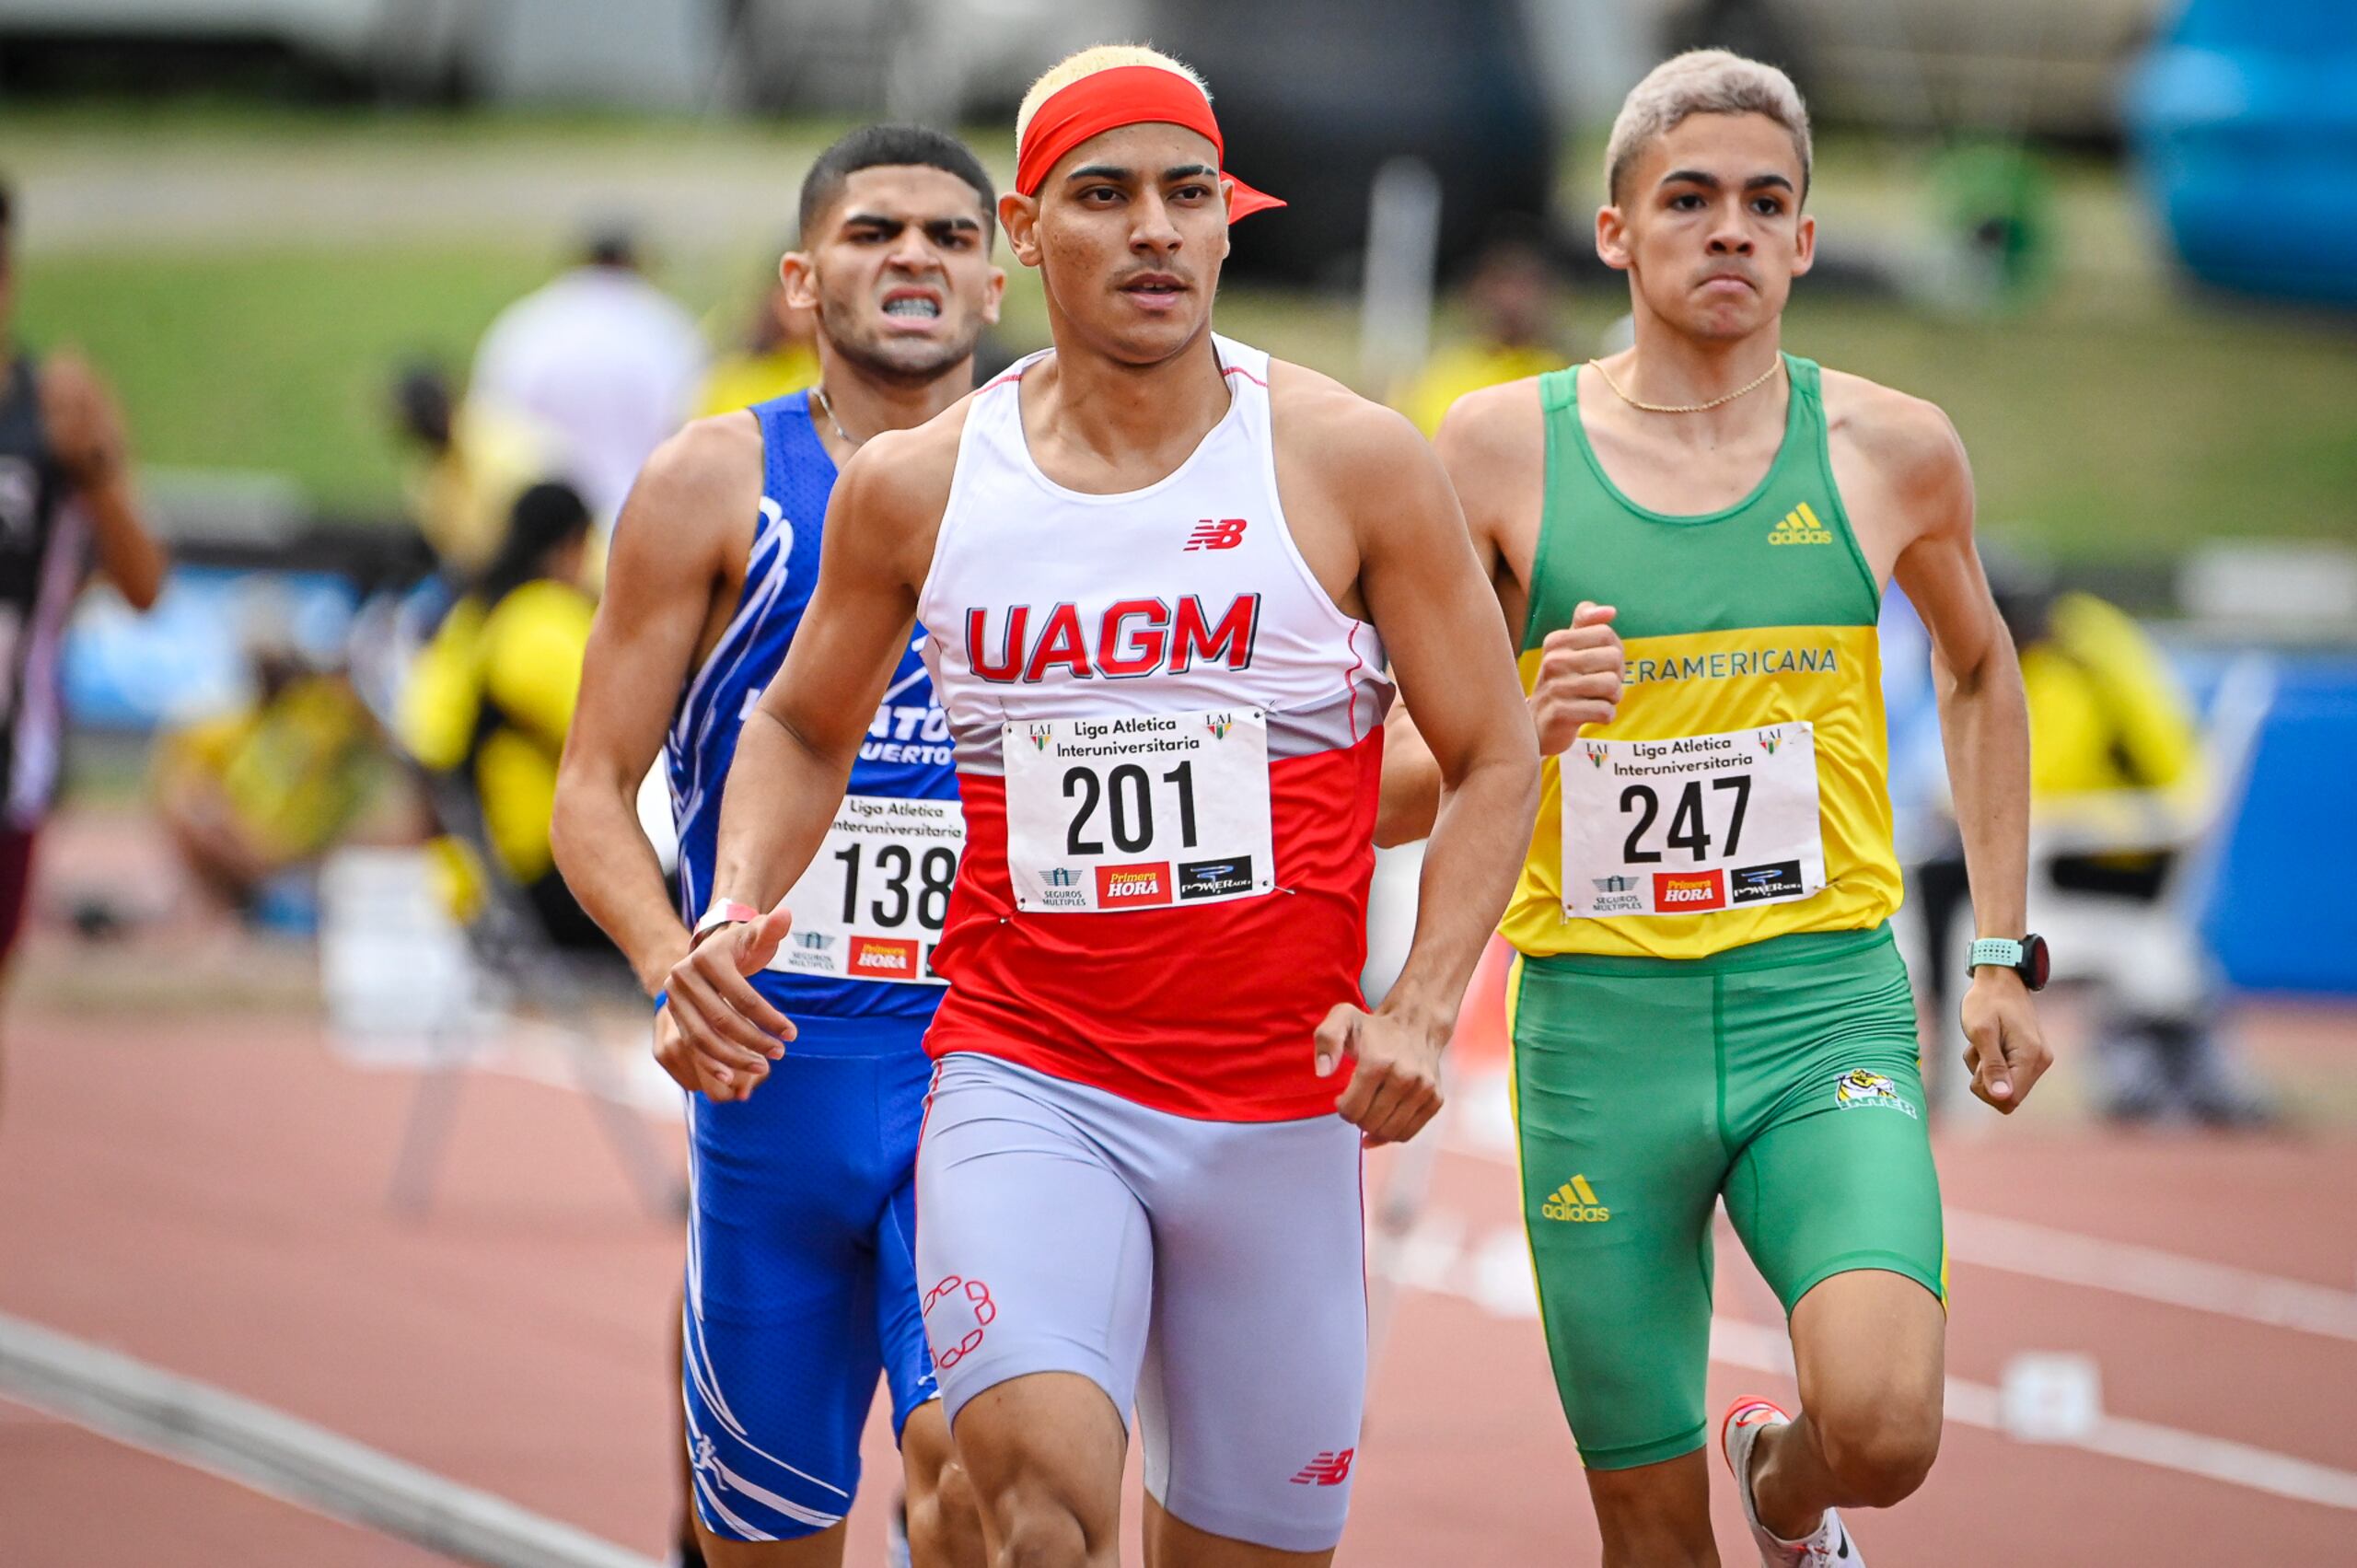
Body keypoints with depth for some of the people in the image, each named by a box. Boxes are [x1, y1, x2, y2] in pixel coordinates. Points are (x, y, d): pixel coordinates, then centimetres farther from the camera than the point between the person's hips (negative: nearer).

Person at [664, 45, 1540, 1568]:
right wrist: (738, 913, 0)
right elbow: (805, 729, 20)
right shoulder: (919, 486, 3)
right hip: (1023, 1084, 0)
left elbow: (1494, 759, 3)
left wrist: (1421, 1016, -11)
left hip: (1279, 1110, 0)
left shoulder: (1350, 464, -2)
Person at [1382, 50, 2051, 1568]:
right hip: (1600, 1027, 0)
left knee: (1884, 1427, -22)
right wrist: (1518, 727, -18)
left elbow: (1979, 669, 24)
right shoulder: (1502, 448, 0)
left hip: (1827, 1005, 0)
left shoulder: (1891, 450, 3)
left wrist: (2005, 954, 19)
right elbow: (1381, 788, 3)